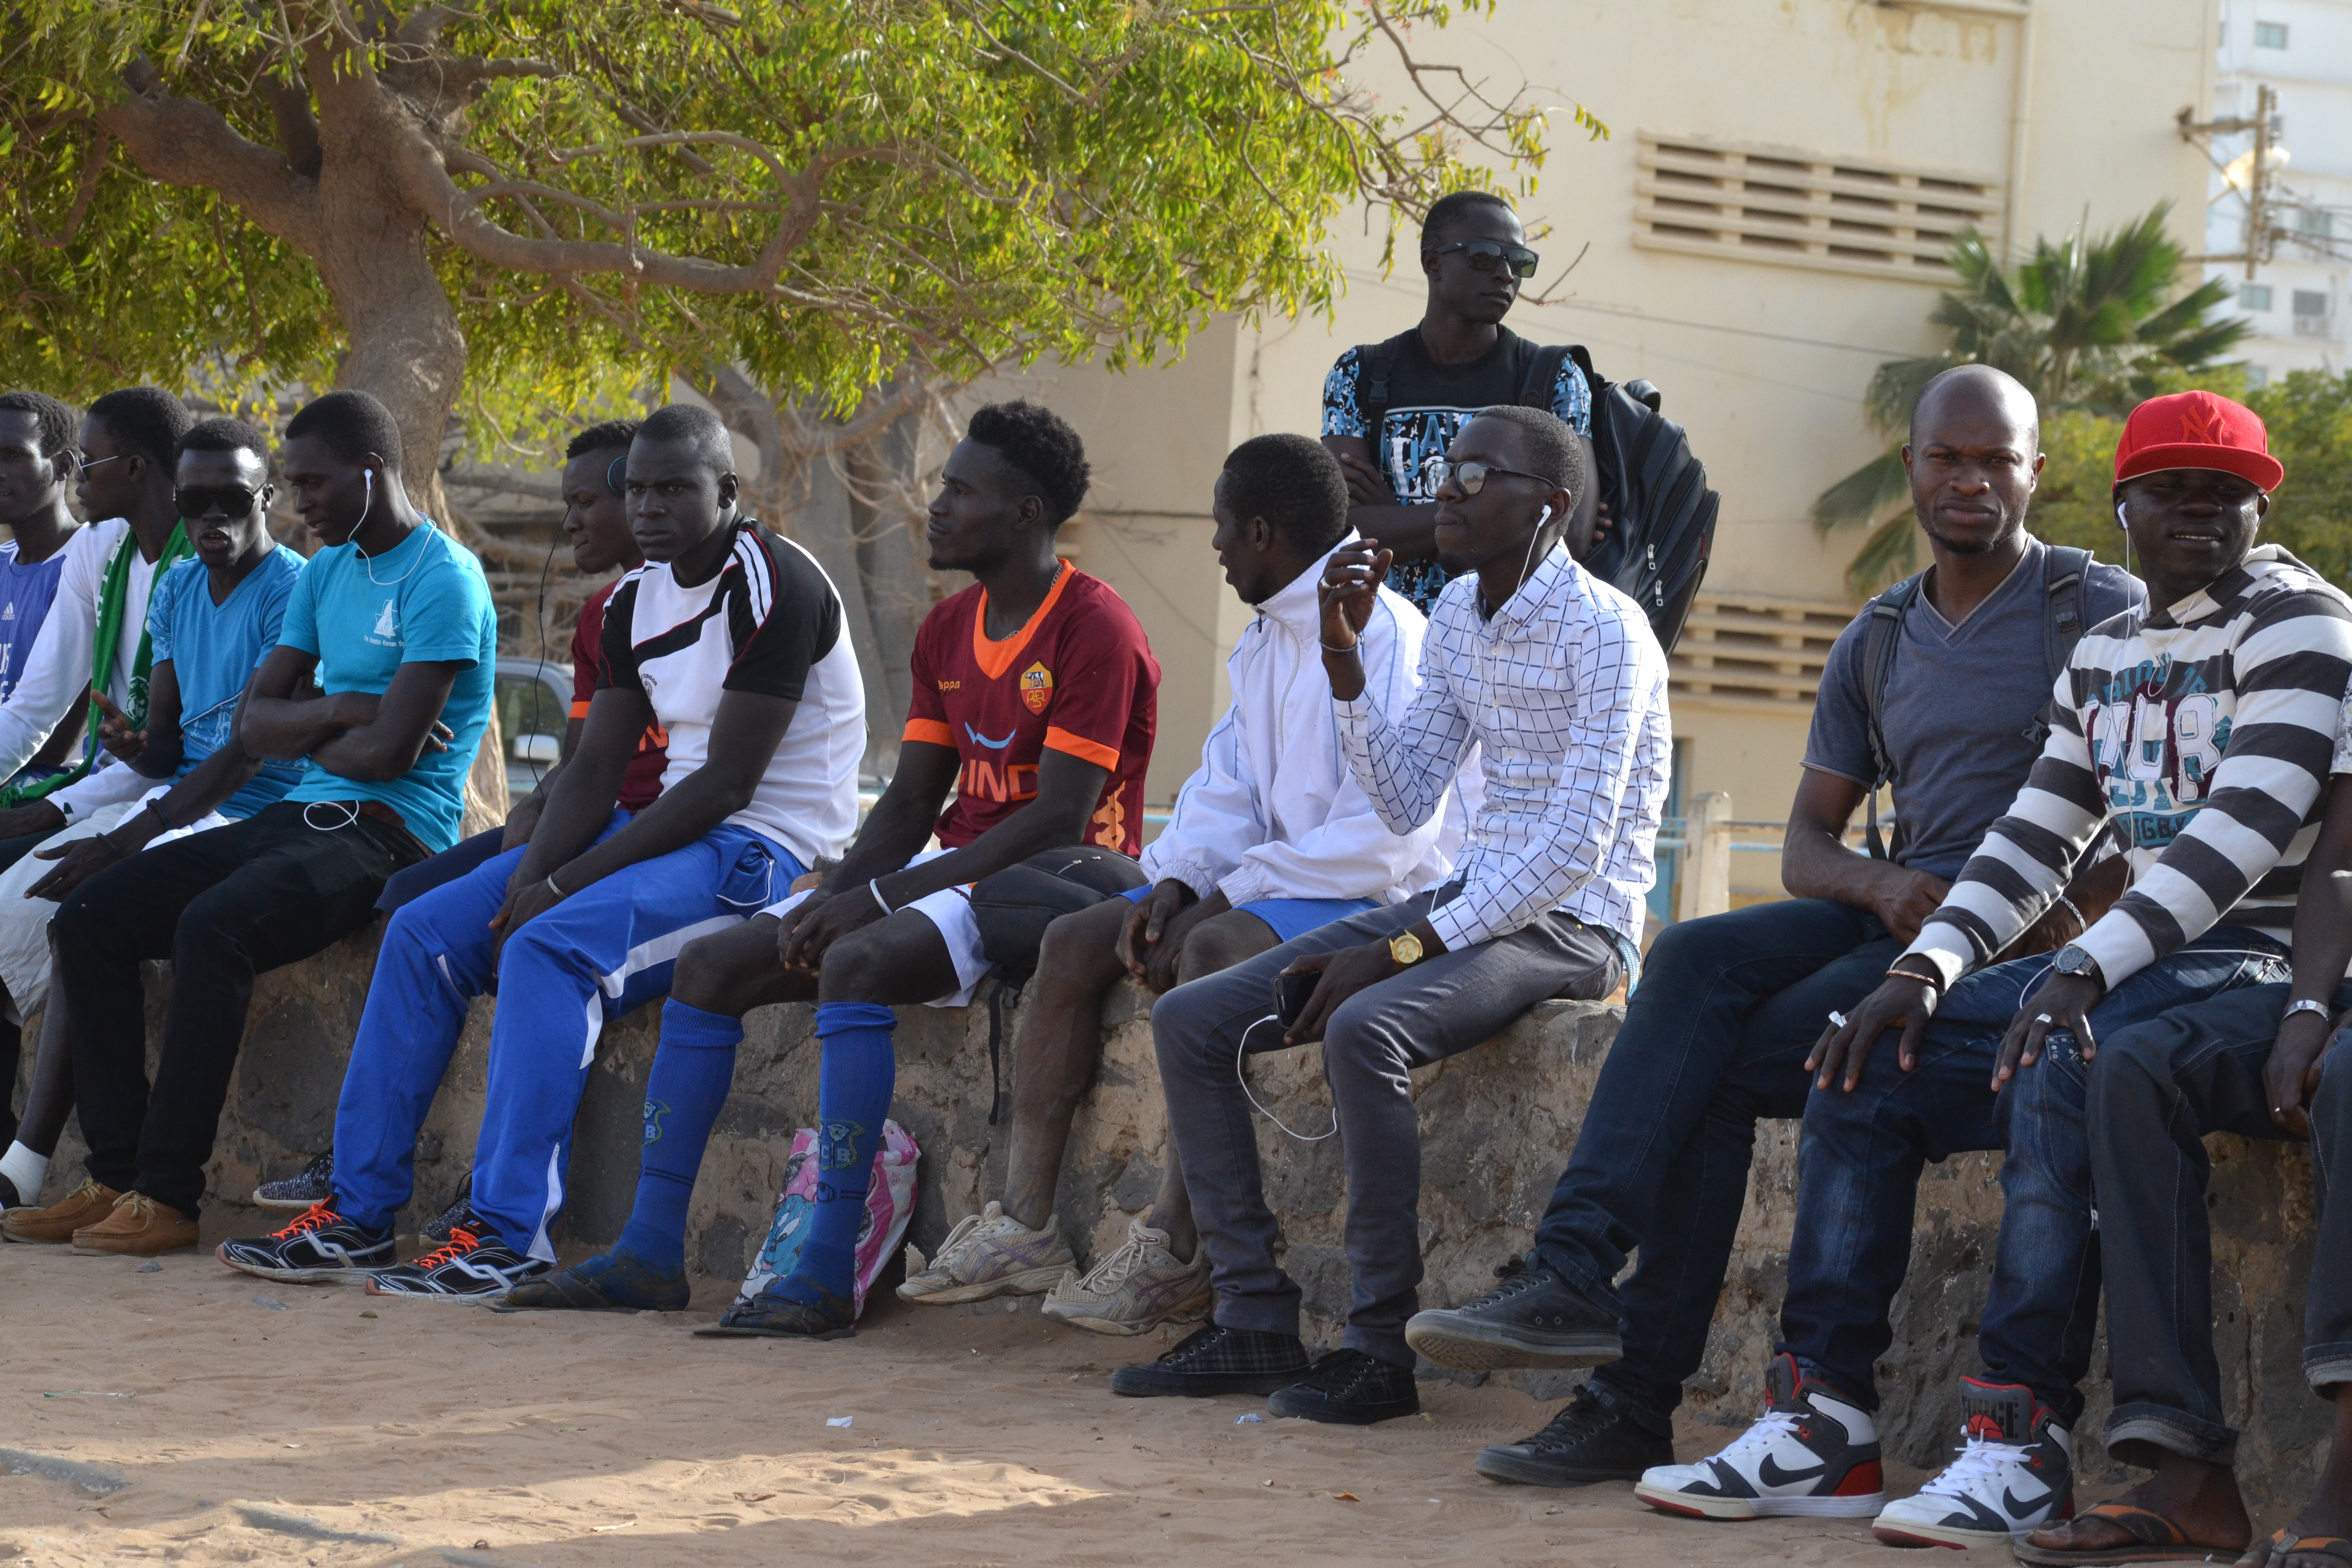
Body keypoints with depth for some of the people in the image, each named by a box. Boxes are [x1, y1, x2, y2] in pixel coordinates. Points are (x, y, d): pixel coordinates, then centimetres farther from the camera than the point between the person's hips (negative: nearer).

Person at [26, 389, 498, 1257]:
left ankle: (169, 1196, -30)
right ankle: (118, 1175, -9)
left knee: (212, 927, -34)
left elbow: (390, 751, -17)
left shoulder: (443, 581, -10)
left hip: (389, 830, -9)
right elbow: (254, 720, 13)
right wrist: (335, 712, -6)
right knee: (88, 918, -5)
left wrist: (302, 733, 1)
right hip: (298, 817, 9)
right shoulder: (325, 573, 18)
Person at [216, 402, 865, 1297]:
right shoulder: (636, 602, 11)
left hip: (765, 846, -9)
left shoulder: (773, 586, -16)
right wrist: (529, 877, -11)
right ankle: (358, 1213, 2)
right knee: (425, 932, -1)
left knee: (550, 948, -31)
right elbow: (596, 768, 9)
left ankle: (511, 1235, -30)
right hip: (672, 829, 9)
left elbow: (726, 781, -20)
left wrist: (565, 885, -19)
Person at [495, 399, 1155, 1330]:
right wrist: (833, 897, -7)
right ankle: (651, 1254, -3)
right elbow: (911, 803, 14)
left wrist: (878, 898, -21)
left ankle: (828, 1276, -36)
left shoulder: (1094, 630, -13)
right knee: (708, 965, -2)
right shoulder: (948, 631, 14)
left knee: (855, 965, -35)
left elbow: (1059, 819, -20)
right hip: (953, 872, 9)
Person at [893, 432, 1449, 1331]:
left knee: (1215, 947, -36)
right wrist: (1178, 879, -6)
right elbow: (1226, 787, 15)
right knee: (1075, 941, 0)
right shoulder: (1265, 641, 15)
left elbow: (1386, 832, -23)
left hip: (1377, 894, -10)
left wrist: (1231, 892, -18)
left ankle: (1174, 1249, -34)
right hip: (1280, 884, 10)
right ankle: (1024, 1225, -6)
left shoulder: (1383, 633, -16)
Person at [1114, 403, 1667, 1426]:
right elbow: (1405, 805, 11)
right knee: (1190, 1020, -2)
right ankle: (1254, 1322, -3)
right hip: (1471, 904, 9)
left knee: (1364, 1028, -36)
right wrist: (1344, 659, -1)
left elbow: (1577, 848, -21)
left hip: (1571, 927, -9)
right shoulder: (1456, 614, 12)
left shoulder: (1605, 632, -15)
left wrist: (1400, 952, -23)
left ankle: (1380, 1347, -27)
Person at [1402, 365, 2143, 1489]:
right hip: (1898, 917, 5)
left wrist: (2080, 919, -21)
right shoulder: (1874, 646, 19)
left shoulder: (2103, 611, 2)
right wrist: (1882, 884, -9)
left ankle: (1635, 1396, -19)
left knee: (1721, 1070, -22)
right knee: (1695, 960, -25)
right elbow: (1804, 846, 15)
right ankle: (1576, 1273, -34)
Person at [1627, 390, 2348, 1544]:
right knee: (1867, 1064, -3)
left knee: (2059, 1067, -35)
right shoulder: (2103, 655, 17)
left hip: (2254, 958, -8)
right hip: (2130, 961, 8)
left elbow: (2250, 823, -19)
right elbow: (2035, 840, 14)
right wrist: (1924, 968, -3)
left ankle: (2024, 1440, -35)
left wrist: (2086, 971, -28)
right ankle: (1823, 1421, -9)